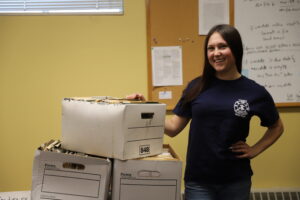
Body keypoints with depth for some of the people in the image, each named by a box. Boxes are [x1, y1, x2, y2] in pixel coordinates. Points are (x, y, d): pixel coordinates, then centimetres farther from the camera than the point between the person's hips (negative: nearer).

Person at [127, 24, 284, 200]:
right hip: (198, 181, 0)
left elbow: (277, 127, 12)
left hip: (235, 181, 0)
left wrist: (254, 150, 0)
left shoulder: (254, 92, -4)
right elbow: (173, 127, 0)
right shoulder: (197, 86, -2)